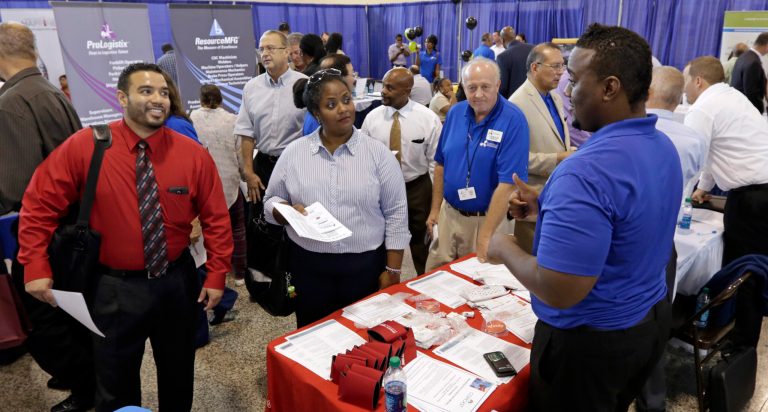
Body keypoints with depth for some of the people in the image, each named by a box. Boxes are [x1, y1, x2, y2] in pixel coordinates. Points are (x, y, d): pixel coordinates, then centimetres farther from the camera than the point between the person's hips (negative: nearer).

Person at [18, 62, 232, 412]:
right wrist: (35, 268, -9)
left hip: (177, 281, 2)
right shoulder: (82, 147, -12)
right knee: (115, 383, 17)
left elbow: (216, 219, -3)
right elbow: (38, 205, -4)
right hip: (115, 286, -1)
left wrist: (216, 275, -5)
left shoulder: (194, 154, -9)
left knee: (178, 373, 22)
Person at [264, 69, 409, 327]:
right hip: (309, 266, 1)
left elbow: (396, 213, -3)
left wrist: (392, 269, -4)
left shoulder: (378, 153, -5)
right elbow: (271, 201, 7)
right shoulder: (293, 153, 0)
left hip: (366, 265, -1)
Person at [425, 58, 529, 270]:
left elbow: (507, 184, -23)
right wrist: (435, 209, 6)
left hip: (489, 218, -4)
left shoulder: (513, 120, -18)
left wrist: (485, 236, -24)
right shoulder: (455, 113, -1)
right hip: (449, 213, 5)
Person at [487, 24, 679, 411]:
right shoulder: (663, 146, -2)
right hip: (651, 319, 9)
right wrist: (547, 205, 5)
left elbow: (559, 292, -34)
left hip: (591, 339, -8)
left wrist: (504, 249, -17)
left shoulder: (587, 170, -32)